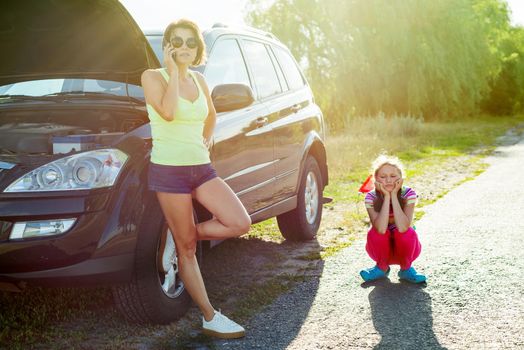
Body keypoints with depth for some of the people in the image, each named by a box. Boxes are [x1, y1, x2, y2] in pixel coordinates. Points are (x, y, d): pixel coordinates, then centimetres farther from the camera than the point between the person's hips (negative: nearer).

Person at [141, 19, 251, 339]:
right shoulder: (153, 77, -4)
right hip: (169, 170, -6)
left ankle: (187, 234, 13)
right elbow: (168, 112, -23)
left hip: (202, 167, 6)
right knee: (186, 249, 0)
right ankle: (210, 318, 10)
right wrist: (172, 70, -15)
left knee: (240, 223, -11)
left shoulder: (198, 80, 12)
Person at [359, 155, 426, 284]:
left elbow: (403, 228, -35)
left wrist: (394, 195, -33)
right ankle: (382, 267, 0)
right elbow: (381, 229, -34)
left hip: (404, 248, -1)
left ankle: (406, 268, -2)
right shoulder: (371, 197, -19)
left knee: (408, 233, -31)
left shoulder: (409, 194, -20)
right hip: (381, 248, 1)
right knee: (375, 232, -29)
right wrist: (386, 197, -33)